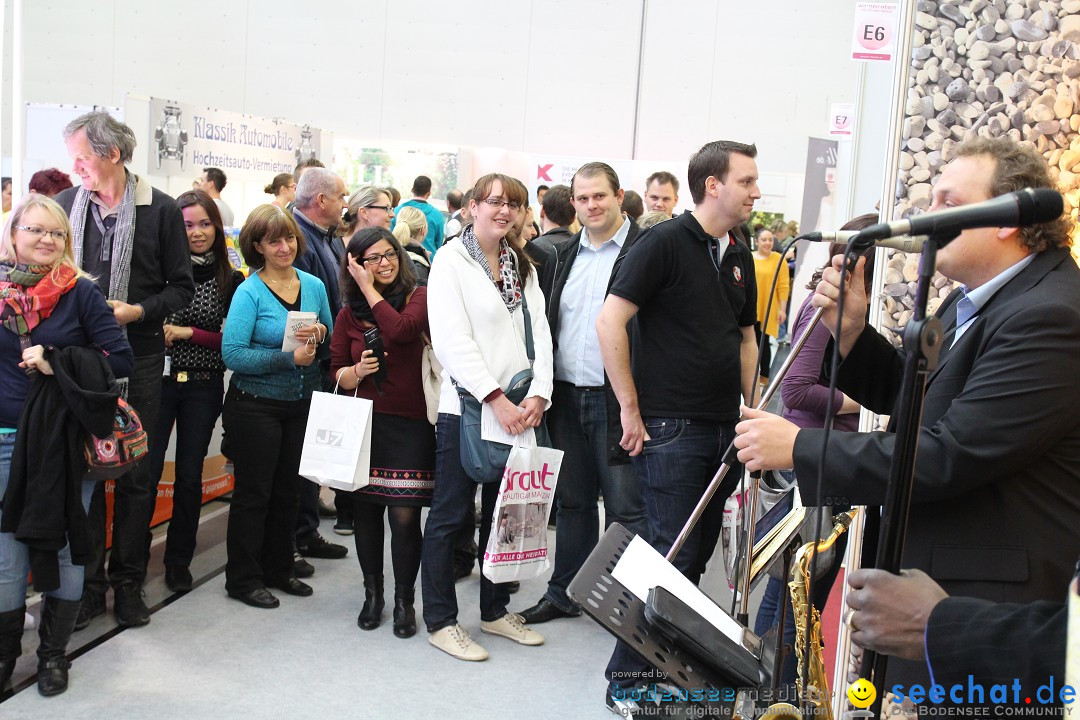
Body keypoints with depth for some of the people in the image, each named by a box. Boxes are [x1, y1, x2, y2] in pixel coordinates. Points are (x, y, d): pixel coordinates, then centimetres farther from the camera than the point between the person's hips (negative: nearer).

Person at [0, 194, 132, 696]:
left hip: (70, 440, -1)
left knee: (66, 545, 6)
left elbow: (121, 359, -8)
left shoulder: (81, 291, -3)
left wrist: (56, 362, -15)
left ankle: (54, 651, 25)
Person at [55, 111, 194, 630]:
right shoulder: (65, 204, 4)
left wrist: (137, 310, -15)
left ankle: (128, 582, 21)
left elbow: (182, 288, 0)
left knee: (136, 475, 7)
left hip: (138, 358, -2)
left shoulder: (161, 210, -3)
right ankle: (87, 583, 18)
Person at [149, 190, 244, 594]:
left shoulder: (231, 280, 2)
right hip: (160, 379, -1)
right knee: (147, 470, -5)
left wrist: (187, 333, -12)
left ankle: (179, 560, 24)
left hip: (203, 386, 1)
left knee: (190, 474, 10)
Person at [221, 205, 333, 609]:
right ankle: (243, 579, 18)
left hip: (302, 405, 5)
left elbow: (333, 345, 12)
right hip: (256, 406, -5)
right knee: (253, 494, 4)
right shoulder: (250, 292, -11)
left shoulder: (313, 286, 4)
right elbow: (233, 354, -19)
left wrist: (320, 335, -10)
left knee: (288, 491, 15)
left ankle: (278, 569, 31)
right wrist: (290, 358, -22)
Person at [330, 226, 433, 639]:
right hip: (364, 423, 3)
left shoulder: (419, 297, 0)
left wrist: (370, 290, -10)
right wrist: (357, 371, -11)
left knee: (405, 516, -4)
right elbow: (337, 373, 11)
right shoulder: (349, 314, 8)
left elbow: (401, 331, -21)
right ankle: (372, 593, 29)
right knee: (365, 512, 8)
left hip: (410, 423, -3)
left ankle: (404, 601, 15)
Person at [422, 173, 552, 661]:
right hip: (467, 406, -6)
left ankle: (495, 611, 29)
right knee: (450, 516, 3)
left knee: (502, 513, 15)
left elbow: (539, 332, 8)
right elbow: (452, 339, -14)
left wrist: (539, 393, -7)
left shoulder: (522, 266, 13)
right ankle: (440, 622, 15)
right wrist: (495, 398, -20)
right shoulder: (451, 261, -5)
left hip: (519, 410, 6)